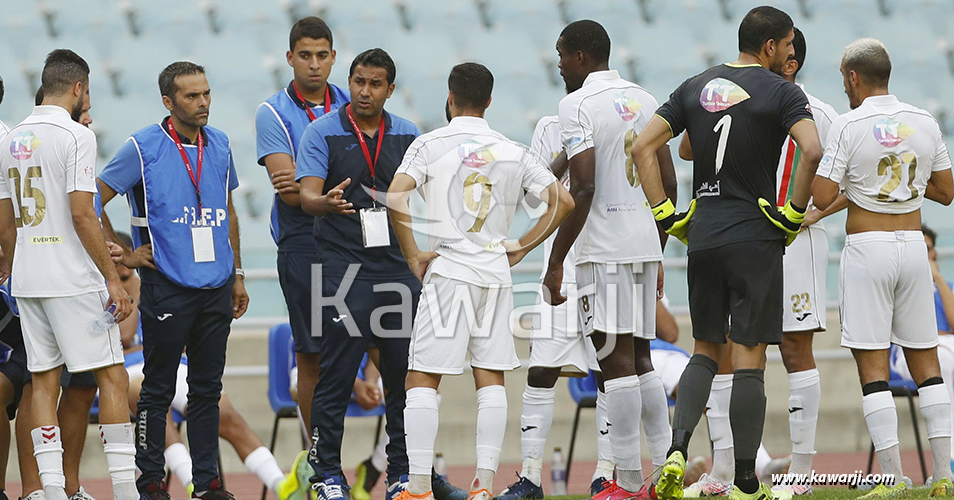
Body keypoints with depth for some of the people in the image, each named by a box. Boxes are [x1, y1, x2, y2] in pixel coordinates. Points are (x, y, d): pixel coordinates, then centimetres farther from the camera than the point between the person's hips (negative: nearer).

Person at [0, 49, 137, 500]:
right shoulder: (75, 136, -10)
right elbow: (81, 214, -17)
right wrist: (113, 278, -14)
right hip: (74, 280, -7)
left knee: (44, 381, 7)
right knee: (112, 377, -2)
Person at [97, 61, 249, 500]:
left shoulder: (219, 145, 9)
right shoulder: (143, 148, -8)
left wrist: (237, 274, 18)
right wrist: (122, 255, -3)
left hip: (216, 287, 5)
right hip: (167, 287, -5)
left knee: (207, 388, 8)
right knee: (158, 389, 0)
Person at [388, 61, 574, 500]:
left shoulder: (430, 144, -2)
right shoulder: (513, 152, 8)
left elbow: (396, 197, -15)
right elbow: (563, 201, 5)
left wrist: (413, 255, -6)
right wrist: (521, 247, 10)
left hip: (448, 271, -3)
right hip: (497, 274, 3)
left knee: (422, 378, 1)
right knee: (491, 377, 8)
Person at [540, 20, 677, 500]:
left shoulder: (577, 104, -9)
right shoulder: (644, 100, 15)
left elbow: (583, 189, -17)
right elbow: (668, 184, 16)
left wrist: (555, 263, -13)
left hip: (604, 249, -8)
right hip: (645, 244, 8)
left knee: (617, 360, -7)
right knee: (639, 358, 14)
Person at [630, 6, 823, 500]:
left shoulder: (696, 87, 10)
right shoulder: (780, 91, -6)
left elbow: (642, 147, 5)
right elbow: (811, 150, -23)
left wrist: (666, 214, 7)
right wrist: (794, 213, -12)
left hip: (702, 237, 4)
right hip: (756, 237, -4)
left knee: (706, 350, 17)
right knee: (749, 359, 0)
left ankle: (677, 449, -3)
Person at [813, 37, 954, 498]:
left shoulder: (848, 126, -9)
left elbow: (823, 197, -12)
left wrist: (813, 169, 7)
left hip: (867, 250, -5)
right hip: (913, 247, 5)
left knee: (872, 364, -3)